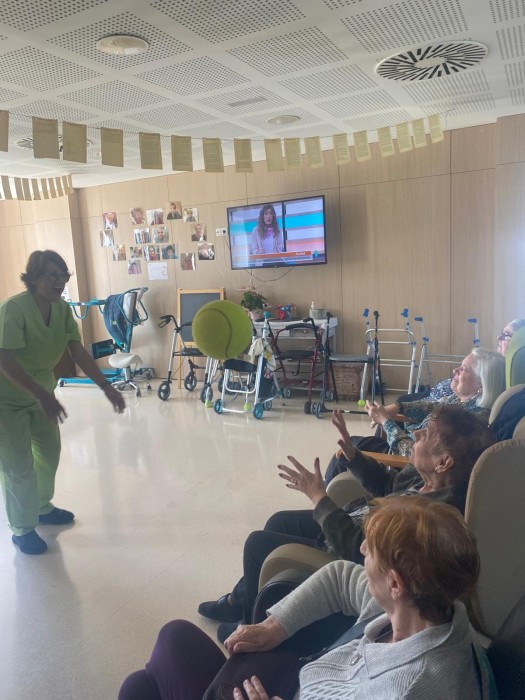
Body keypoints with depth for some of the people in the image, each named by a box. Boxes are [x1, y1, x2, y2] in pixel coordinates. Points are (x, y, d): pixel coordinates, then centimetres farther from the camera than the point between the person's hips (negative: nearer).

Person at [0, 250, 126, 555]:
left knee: (50, 452, 19)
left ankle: (42, 507, 43)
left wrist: (106, 386, -15)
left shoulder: (63, 309, -6)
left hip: (41, 393, 7)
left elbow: (78, 352, -8)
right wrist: (42, 395, -42)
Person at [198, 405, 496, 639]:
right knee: (279, 521, 19)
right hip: (354, 523, 9)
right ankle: (239, 599, 39)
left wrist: (318, 496, -29)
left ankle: (253, 623, 27)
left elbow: (357, 548, -34)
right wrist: (350, 451, -7)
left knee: (258, 543, 0)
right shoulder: (425, 476, -15)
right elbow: (386, 483, 5)